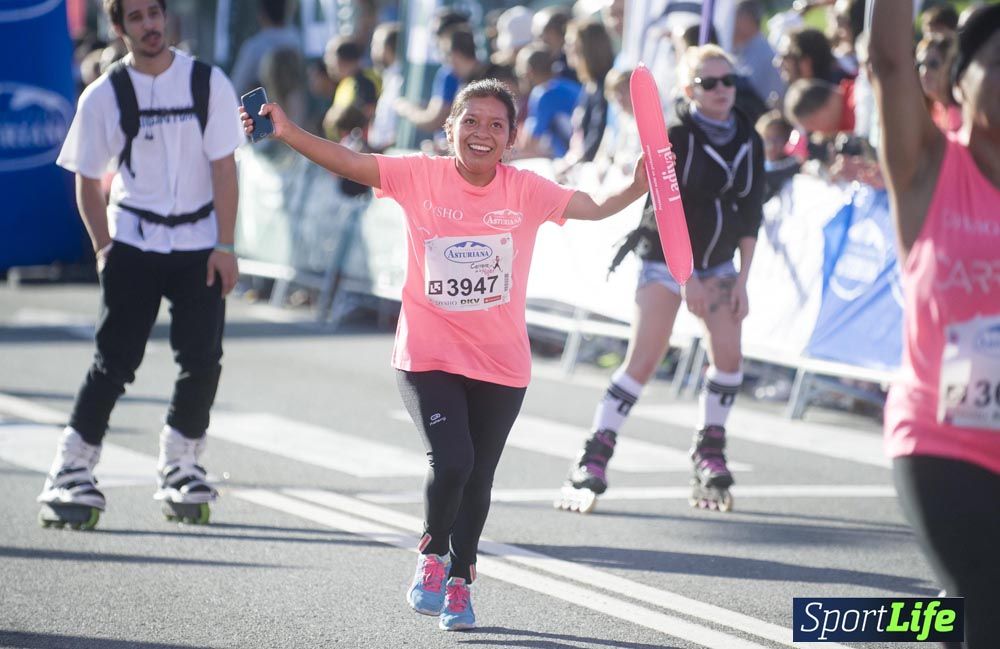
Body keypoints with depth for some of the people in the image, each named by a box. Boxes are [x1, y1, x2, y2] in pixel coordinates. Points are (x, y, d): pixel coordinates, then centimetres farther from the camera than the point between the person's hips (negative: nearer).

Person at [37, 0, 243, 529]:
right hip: (133, 242, -1)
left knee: (202, 360, -4)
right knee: (115, 361, -7)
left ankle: (180, 467, 14)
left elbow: (223, 167, -4)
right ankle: (71, 475, 0)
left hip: (199, 242, 1)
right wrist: (104, 247, 0)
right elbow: (87, 181, 6)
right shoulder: (104, 96, -3)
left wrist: (225, 246, -8)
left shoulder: (207, 83, -4)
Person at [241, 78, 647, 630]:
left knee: (477, 479, 11)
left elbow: (596, 208, 1)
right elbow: (348, 162, -13)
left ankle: (459, 583, 33)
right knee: (451, 461, -20)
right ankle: (431, 555, 10)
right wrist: (288, 133, -25)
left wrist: (640, 185, -17)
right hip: (428, 356, -2)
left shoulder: (526, 191, -3)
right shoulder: (420, 177, -7)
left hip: (500, 364, 2)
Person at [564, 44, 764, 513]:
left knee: (728, 354, -5)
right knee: (643, 361, -11)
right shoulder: (674, 136, -15)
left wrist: (742, 279, -4)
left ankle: (709, 455, 13)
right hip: (666, 258, -5)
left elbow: (751, 214, 2)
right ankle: (594, 460, -8)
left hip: (719, 261, 5)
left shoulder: (749, 141, -1)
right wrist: (686, 277, -21)